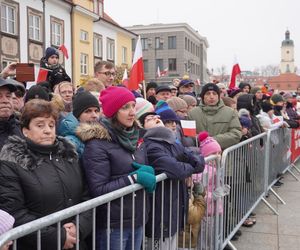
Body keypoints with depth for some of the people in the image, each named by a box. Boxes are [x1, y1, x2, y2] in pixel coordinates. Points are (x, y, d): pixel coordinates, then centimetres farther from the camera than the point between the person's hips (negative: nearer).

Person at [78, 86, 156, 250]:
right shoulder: (97, 144, -15)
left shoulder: (134, 136, 7)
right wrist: (135, 178, -21)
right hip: (112, 224, -6)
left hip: (137, 220, 7)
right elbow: (98, 190, -18)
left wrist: (149, 172, -8)